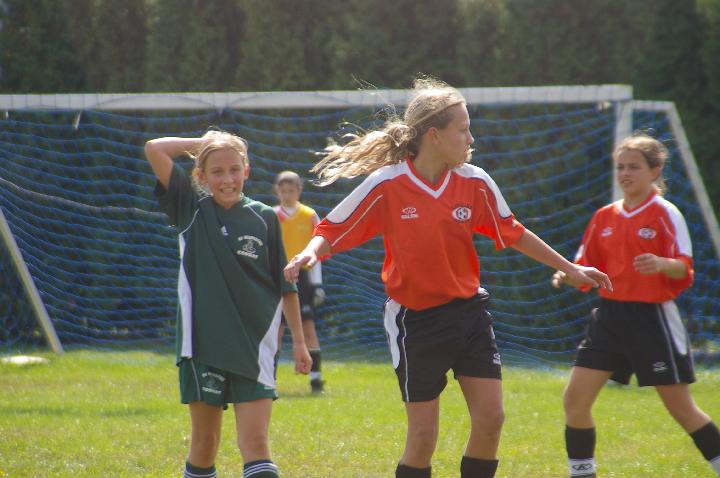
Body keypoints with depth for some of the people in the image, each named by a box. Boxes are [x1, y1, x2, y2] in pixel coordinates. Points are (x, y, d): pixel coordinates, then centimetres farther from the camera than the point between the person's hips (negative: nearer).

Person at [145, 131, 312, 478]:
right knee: (204, 444, 6)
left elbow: (285, 285, 8)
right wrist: (200, 144, 4)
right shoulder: (192, 209, 3)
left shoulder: (264, 218, 3)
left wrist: (298, 340, 7)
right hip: (203, 343, 0)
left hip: (253, 345, 0)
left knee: (256, 443, -7)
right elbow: (154, 149, -5)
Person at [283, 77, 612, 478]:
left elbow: (513, 234, 12)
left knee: (491, 419, -3)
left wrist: (571, 268, 15)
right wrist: (310, 253, -31)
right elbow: (332, 232, -8)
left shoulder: (475, 182, -3)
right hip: (416, 321, -4)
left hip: (469, 311, 4)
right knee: (423, 437, -2)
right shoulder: (385, 186, -14)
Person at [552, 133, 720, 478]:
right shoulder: (604, 217, 11)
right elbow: (588, 272, 15)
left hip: (652, 317, -5)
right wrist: (567, 276, -7)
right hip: (610, 316, 5)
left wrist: (662, 264, -35)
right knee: (575, 399, -2)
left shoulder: (664, 213, -5)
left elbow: (684, 268, -13)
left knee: (680, 407, -2)